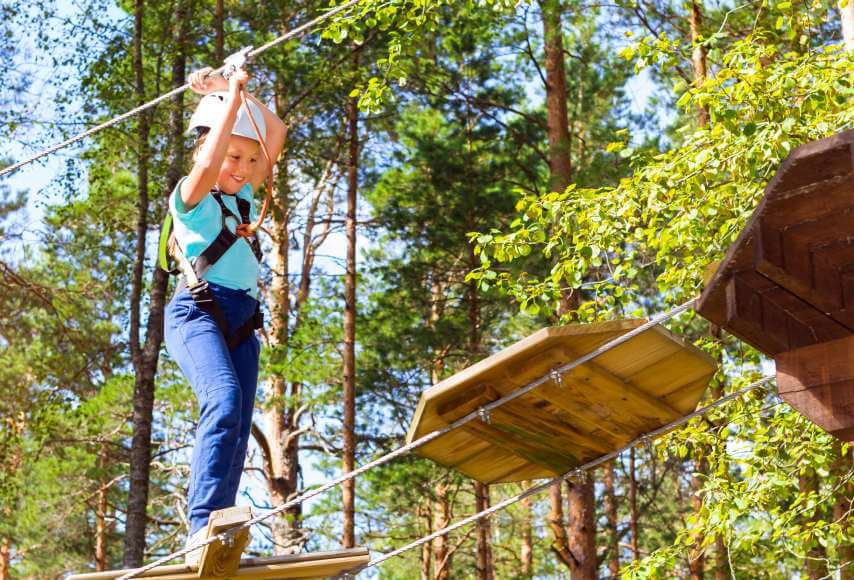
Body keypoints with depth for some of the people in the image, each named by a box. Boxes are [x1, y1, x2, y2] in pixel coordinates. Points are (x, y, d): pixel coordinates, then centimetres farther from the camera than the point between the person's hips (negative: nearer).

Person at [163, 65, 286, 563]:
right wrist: (230, 98, -13)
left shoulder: (242, 197, 21)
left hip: (243, 320, 8)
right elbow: (207, 164, -21)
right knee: (224, 403, -31)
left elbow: (276, 133, 20)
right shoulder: (192, 198, 2)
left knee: (238, 431, -4)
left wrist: (236, 92, 14)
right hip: (199, 311, -8)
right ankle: (203, 527, -40)